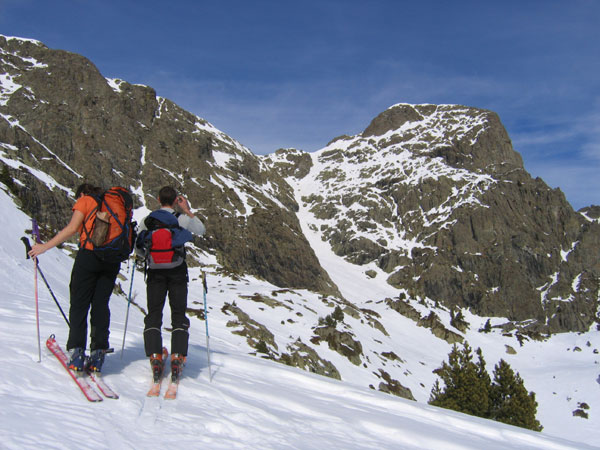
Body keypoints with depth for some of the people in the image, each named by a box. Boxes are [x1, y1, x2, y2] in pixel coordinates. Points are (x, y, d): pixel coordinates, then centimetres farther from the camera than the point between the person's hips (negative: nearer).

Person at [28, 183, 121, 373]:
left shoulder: (84, 201, 8)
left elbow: (72, 229, -5)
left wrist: (45, 246, -2)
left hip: (90, 253, -5)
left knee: (79, 304, 1)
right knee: (101, 305, 7)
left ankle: (76, 352, -6)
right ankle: (98, 354, 1)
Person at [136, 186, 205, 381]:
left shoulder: (146, 221, -2)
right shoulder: (181, 219, -6)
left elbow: (138, 250, 4)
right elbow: (202, 230, 12)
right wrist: (188, 210, 13)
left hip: (155, 272, 1)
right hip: (178, 272, -1)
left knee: (154, 314, 8)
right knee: (179, 314, 7)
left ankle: (155, 356, -6)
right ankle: (177, 356, -5)